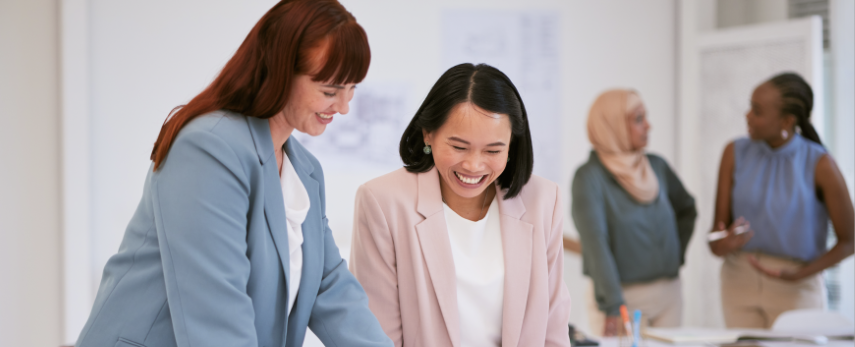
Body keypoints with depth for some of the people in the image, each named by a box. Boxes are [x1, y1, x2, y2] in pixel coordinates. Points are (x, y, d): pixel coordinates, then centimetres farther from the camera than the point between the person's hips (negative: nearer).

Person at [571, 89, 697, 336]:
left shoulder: (657, 166, 5)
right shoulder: (589, 177, -13)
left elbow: (686, 209, 24)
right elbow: (595, 243, -22)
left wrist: (677, 254, 10)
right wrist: (613, 307, -29)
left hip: (669, 295, 5)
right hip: (623, 297, -5)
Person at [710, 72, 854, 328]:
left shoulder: (820, 164, -13)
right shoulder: (736, 153, -4)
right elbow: (718, 227, -3)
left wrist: (799, 274, -18)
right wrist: (721, 245, -27)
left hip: (796, 289, -2)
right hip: (740, 280, 3)